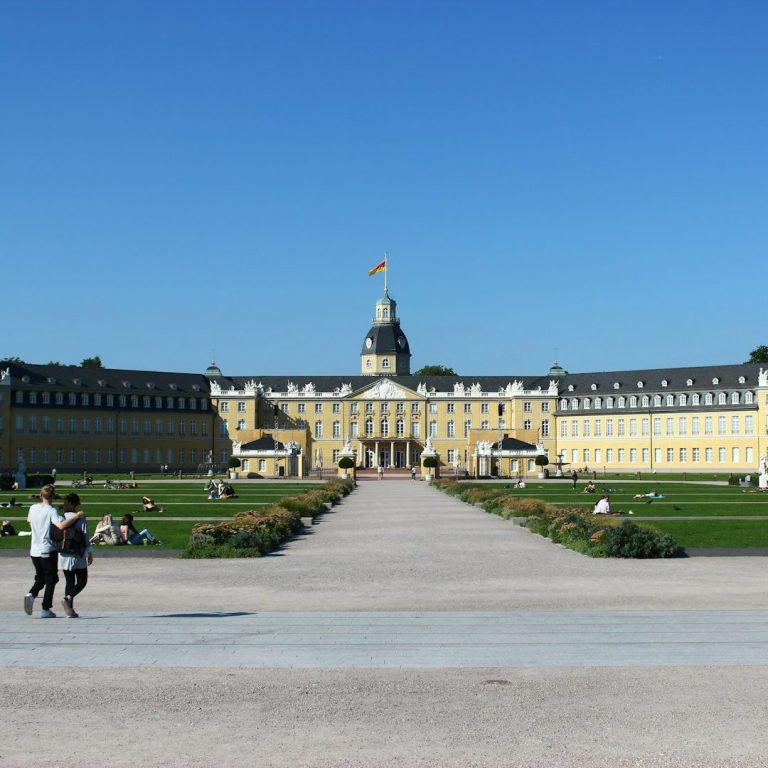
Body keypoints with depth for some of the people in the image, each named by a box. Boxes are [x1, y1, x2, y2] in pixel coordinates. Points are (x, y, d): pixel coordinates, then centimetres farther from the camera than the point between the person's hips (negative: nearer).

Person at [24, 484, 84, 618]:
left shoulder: (33, 508, 3)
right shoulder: (51, 511, -14)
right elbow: (61, 525, -30)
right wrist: (76, 516, -22)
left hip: (34, 550, 5)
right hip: (48, 550, -5)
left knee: (40, 577, 20)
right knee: (51, 579, 6)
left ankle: (31, 594, -8)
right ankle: (46, 609, 3)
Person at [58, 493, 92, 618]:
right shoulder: (80, 518, -10)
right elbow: (85, 537, -10)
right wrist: (90, 553, -2)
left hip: (64, 555, 4)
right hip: (78, 555, -4)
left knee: (69, 581, 12)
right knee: (82, 581, 7)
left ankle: (70, 610, 9)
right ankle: (68, 598, -18)